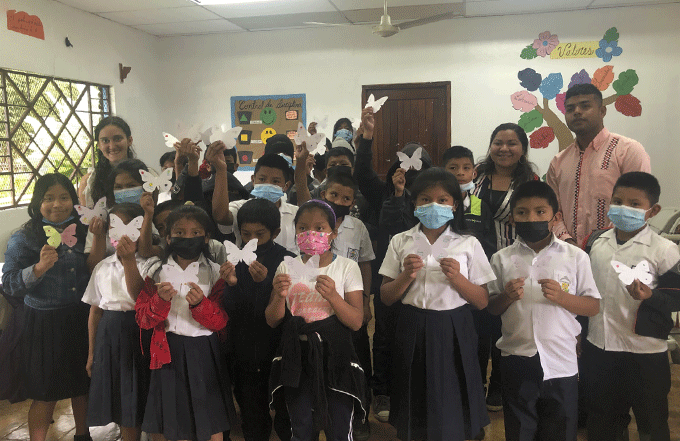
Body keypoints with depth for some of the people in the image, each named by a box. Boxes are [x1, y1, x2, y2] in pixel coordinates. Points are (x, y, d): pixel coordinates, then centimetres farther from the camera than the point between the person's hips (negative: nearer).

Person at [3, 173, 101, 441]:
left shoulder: (82, 232, 4)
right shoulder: (23, 239, -6)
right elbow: (9, 285, -11)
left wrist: (97, 238, -4)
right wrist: (39, 268, -27)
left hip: (82, 319, 4)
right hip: (44, 324, -4)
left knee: (83, 386, 18)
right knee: (46, 395, 7)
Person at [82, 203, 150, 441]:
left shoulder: (146, 264, -6)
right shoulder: (102, 267, 6)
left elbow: (140, 298, -23)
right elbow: (95, 311, 11)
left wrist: (129, 261, -32)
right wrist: (91, 352, 12)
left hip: (136, 332, -4)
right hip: (108, 334, 4)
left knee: (132, 403, 4)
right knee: (115, 401, 12)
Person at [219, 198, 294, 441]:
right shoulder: (236, 260, 0)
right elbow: (230, 310, -5)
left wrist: (264, 282, -29)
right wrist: (231, 284, -23)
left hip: (277, 349, -3)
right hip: (244, 354, 3)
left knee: (285, 415, 9)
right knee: (252, 418, 16)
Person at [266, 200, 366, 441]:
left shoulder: (347, 267, -4)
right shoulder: (287, 268, 3)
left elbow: (356, 321, -8)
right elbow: (272, 320, 4)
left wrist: (333, 296, -24)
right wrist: (279, 297, -17)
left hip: (334, 356, -2)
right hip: (296, 357, 2)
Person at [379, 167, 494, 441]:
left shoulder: (468, 244, 1)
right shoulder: (400, 242, 4)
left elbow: (482, 302, 0)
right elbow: (386, 297, 4)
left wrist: (457, 278, -16)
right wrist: (406, 276, -14)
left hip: (452, 333, -1)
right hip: (412, 333, 1)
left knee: (452, 415, 8)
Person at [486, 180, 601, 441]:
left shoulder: (575, 257, -1)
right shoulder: (502, 259, 1)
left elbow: (593, 307, -1)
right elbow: (491, 308, 5)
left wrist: (561, 296, -17)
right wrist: (507, 296, -15)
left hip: (561, 363, 0)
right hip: (517, 361, 1)